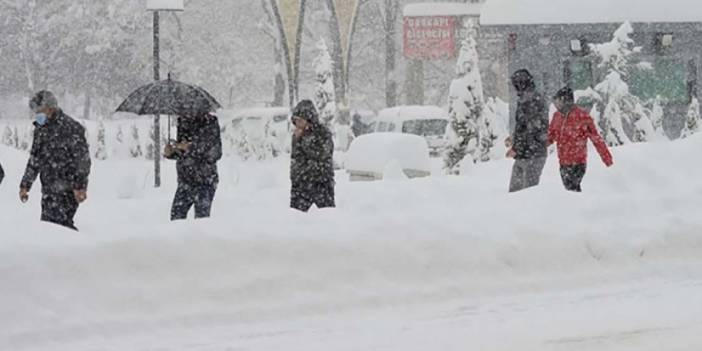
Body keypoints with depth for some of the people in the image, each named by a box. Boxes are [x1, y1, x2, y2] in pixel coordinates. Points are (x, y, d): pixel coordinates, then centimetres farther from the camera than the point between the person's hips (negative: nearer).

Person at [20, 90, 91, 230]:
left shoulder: (70, 127, -10)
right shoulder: (41, 129, 14)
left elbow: (82, 159, -13)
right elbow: (34, 159, 22)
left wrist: (79, 186, -17)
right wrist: (25, 185, 19)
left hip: (67, 188, -8)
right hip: (48, 189, 8)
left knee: (61, 223, -16)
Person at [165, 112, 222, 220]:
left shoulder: (210, 122, -10)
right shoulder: (183, 121, 7)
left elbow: (215, 153, -15)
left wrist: (190, 148, -19)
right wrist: (170, 152, -4)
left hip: (204, 182, -6)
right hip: (185, 180, 6)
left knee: (201, 218, -6)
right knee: (176, 216, 3)